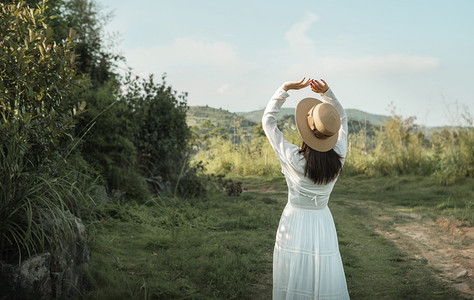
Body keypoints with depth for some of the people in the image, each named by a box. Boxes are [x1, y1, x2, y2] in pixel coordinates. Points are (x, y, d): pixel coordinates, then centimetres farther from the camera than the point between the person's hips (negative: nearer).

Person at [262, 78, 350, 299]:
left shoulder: (294, 159, -20)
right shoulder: (338, 158, -11)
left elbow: (268, 122, -7)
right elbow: (342, 120, 7)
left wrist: (284, 89, -4)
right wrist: (326, 92, -5)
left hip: (294, 225, -2)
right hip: (323, 225, 3)